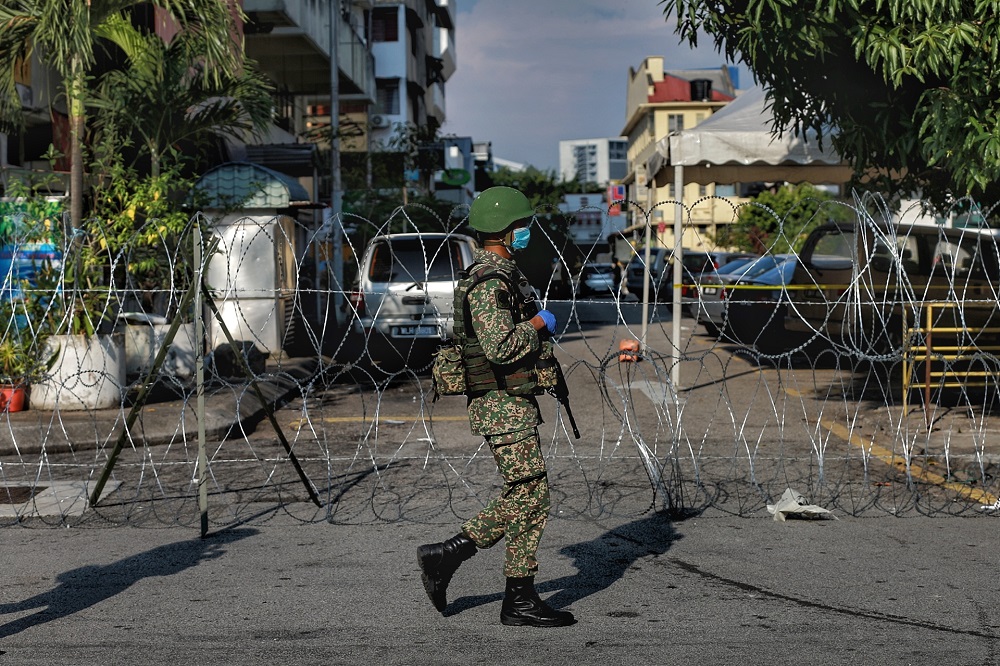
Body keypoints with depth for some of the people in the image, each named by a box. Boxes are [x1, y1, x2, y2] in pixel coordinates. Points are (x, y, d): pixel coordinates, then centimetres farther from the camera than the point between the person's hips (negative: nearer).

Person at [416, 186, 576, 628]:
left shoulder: (502, 275, 17)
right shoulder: (488, 282, -17)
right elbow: (499, 346, -27)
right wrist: (537, 323, -14)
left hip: (514, 403, 10)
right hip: (504, 406, -10)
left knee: (521, 499, 12)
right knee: (529, 497, -5)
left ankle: (444, 556, 14)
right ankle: (520, 602, 3)